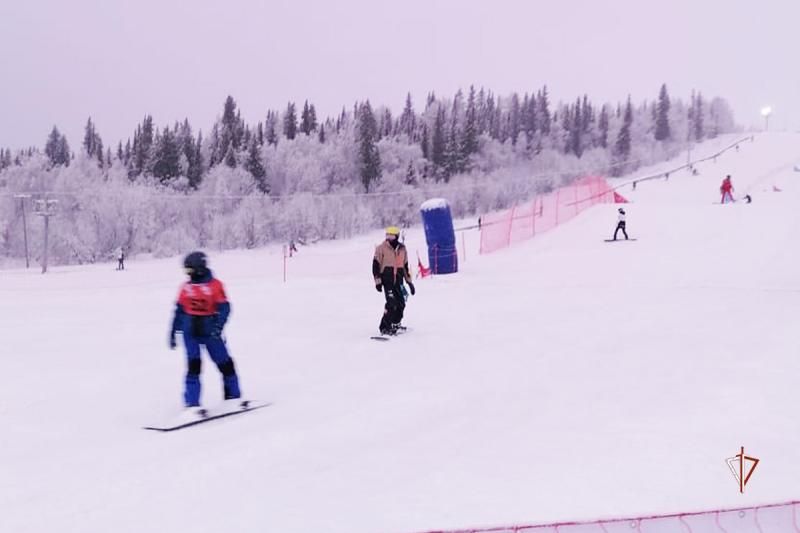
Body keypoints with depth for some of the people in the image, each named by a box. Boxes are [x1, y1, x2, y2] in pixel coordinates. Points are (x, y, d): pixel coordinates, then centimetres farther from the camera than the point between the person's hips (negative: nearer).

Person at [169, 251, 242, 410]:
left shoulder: (215, 285, -5)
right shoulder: (186, 287, 6)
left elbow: (224, 308, -10)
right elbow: (179, 310, 13)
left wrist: (218, 326, -24)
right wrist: (173, 333, 14)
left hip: (209, 331, -2)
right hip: (190, 332, 2)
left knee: (225, 363, 5)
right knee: (193, 365, -8)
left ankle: (233, 396, 22)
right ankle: (192, 403, -6)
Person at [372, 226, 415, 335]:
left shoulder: (402, 249, 11)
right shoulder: (381, 248, -3)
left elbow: (405, 266, 19)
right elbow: (376, 265, -4)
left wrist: (409, 281, 17)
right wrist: (378, 281, -11)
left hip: (398, 279, 5)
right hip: (387, 278, -5)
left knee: (401, 303, 5)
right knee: (391, 302, -16)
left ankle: (395, 324, 25)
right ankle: (385, 327, -10)